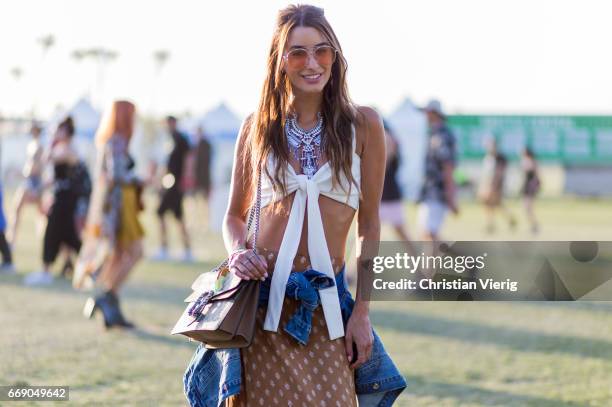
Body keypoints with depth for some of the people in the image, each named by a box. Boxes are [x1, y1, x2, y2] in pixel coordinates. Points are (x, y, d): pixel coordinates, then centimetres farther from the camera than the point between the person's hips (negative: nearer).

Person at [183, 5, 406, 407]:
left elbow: (369, 226, 3)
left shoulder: (363, 125, 2)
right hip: (261, 301, 1)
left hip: (326, 307, -1)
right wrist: (237, 252, -6)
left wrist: (362, 313, 0)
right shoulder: (257, 127, 6)